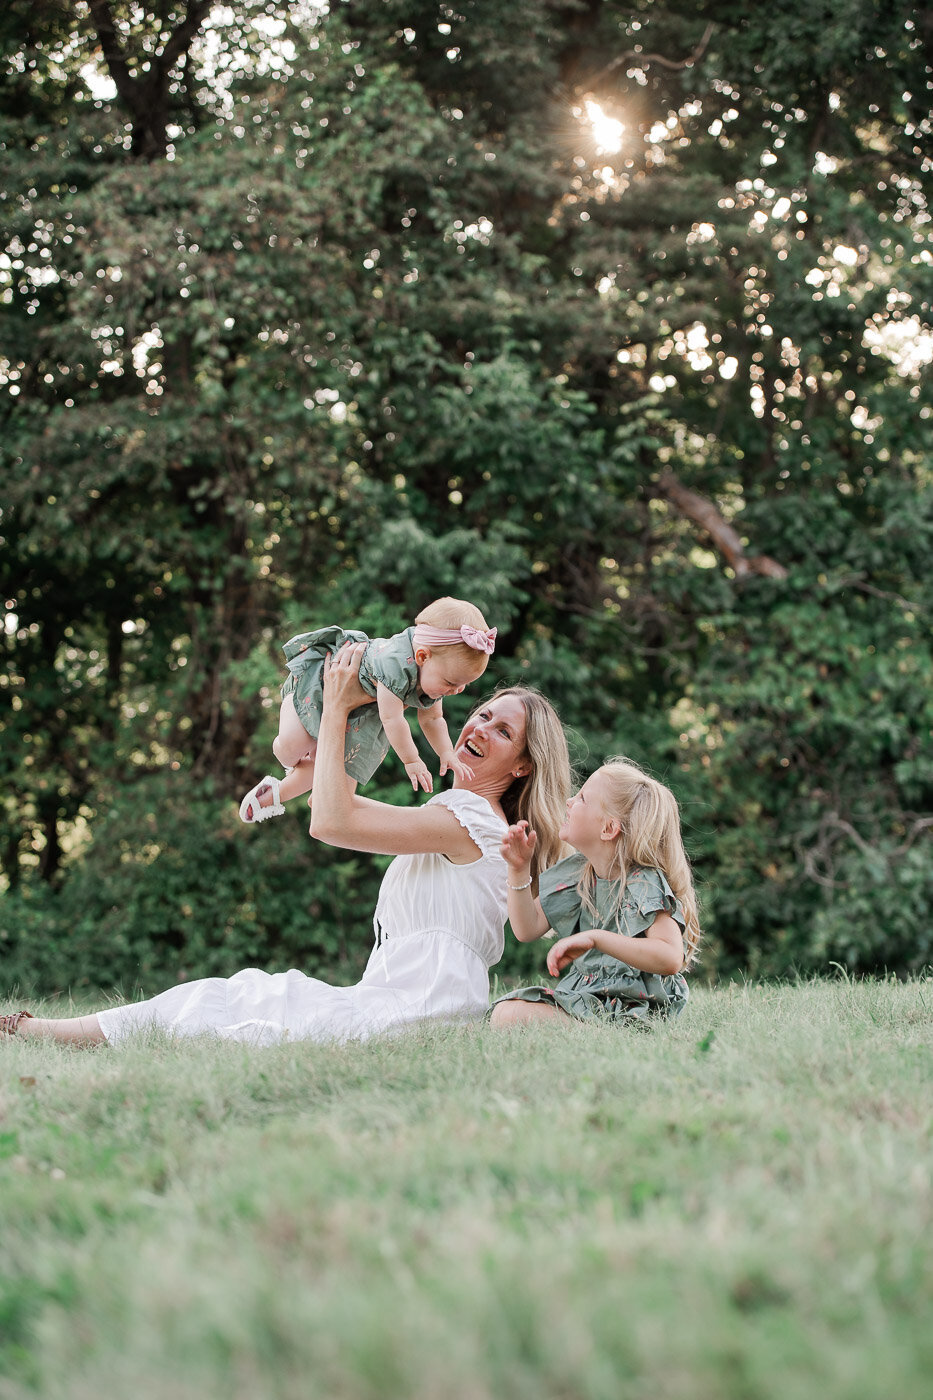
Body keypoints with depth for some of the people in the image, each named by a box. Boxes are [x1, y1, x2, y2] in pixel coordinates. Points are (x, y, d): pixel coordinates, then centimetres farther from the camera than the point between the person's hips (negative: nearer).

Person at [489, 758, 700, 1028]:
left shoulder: (646, 884, -16)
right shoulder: (577, 873, 9)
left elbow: (671, 959, -30)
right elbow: (528, 930, 10)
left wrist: (595, 939, -36)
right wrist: (520, 870, -2)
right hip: (581, 992, 8)